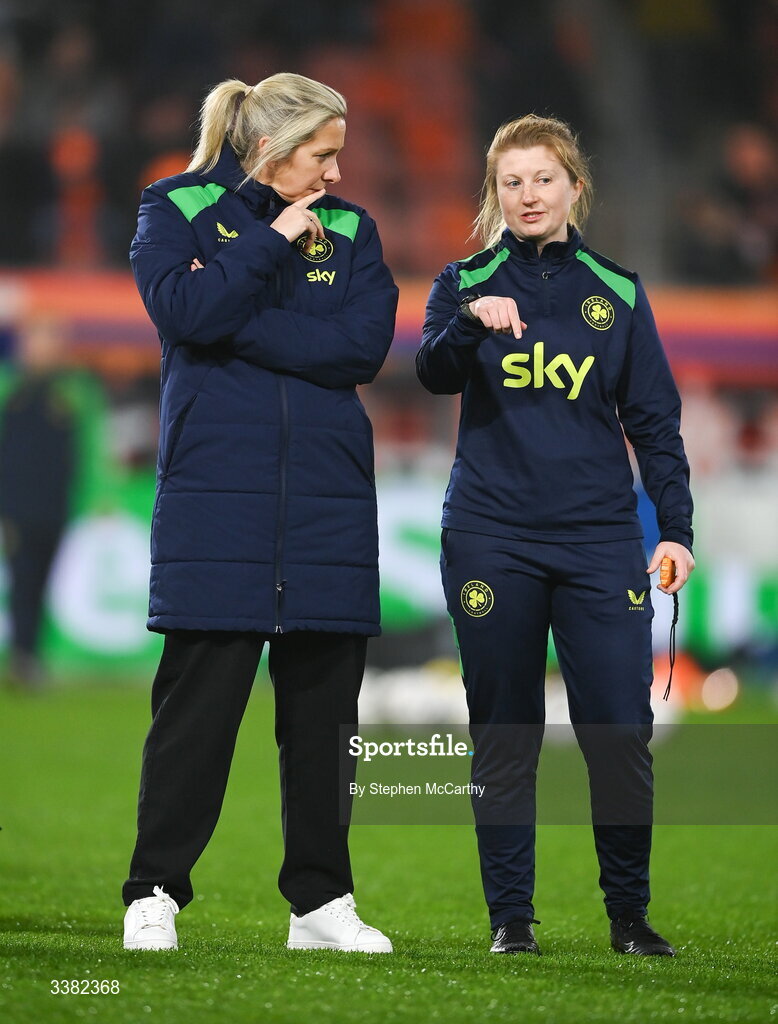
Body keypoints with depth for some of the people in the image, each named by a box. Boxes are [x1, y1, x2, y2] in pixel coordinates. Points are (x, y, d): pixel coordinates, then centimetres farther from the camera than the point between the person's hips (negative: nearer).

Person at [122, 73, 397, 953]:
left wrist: (239, 320, -9)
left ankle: (321, 903, 12)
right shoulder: (179, 211, 5)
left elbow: (364, 346, -4)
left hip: (327, 501, 4)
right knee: (197, 699, -6)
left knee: (321, 706, 5)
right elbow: (183, 309, -15)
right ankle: (154, 896, 2)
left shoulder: (348, 230, 12)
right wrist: (272, 242, -8)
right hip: (215, 499, -4)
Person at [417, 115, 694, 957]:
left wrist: (676, 528, 4)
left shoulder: (616, 293, 10)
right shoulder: (466, 283, 7)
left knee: (621, 729, -6)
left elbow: (654, 419, 12)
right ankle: (510, 916, 10)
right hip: (490, 533, 0)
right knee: (504, 736, 3)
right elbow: (434, 373, -12)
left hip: (599, 535, 1)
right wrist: (471, 321, -33)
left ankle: (629, 914, 5)